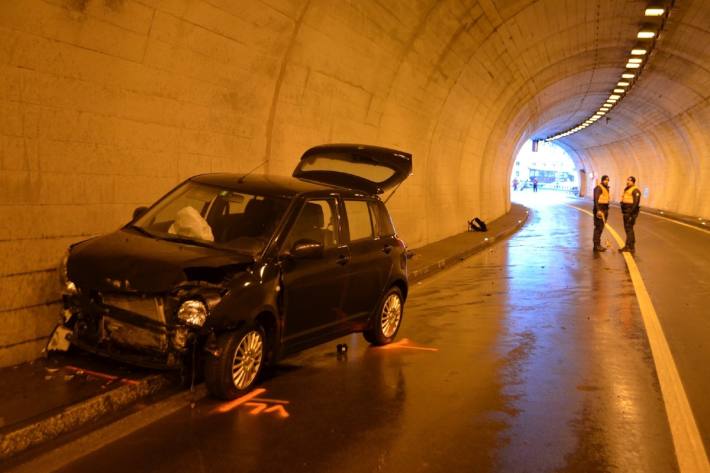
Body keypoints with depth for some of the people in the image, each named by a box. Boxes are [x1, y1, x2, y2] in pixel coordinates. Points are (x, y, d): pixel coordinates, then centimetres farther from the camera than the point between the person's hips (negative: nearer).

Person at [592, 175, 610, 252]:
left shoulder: (606, 188, 17)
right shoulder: (598, 188, -12)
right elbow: (596, 199, -21)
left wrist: (606, 211, 19)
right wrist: (598, 210, -29)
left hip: (604, 209, 9)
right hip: (600, 209, -9)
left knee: (601, 227, 11)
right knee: (598, 227, -10)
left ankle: (597, 244, 17)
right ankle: (596, 245, -8)